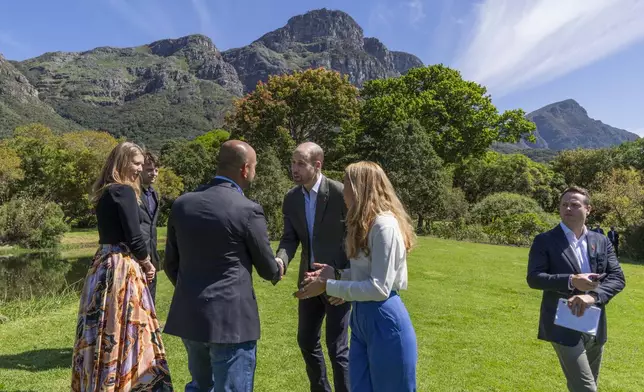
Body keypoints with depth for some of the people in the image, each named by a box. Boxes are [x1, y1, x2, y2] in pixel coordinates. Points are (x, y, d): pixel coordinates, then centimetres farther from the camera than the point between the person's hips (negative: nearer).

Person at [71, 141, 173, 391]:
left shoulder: (104, 193, 13)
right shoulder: (125, 191, -14)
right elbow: (133, 237, -18)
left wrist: (141, 262, 9)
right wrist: (147, 263, -1)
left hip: (104, 263, 9)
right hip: (122, 267, -9)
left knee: (106, 328, 17)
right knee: (125, 328, 1)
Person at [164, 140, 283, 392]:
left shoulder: (182, 204, 2)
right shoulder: (248, 211, -14)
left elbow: (171, 264, 11)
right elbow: (267, 269, -2)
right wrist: (277, 273, 22)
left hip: (187, 315, 7)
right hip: (231, 318, -6)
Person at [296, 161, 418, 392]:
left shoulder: (384, 225, -20)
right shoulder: (365, 223, 11)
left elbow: (379, 288, -22)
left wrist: (328, 286, -18)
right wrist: (336, 274, 2)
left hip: (384, 321, -9)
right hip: (361, 318, 9)